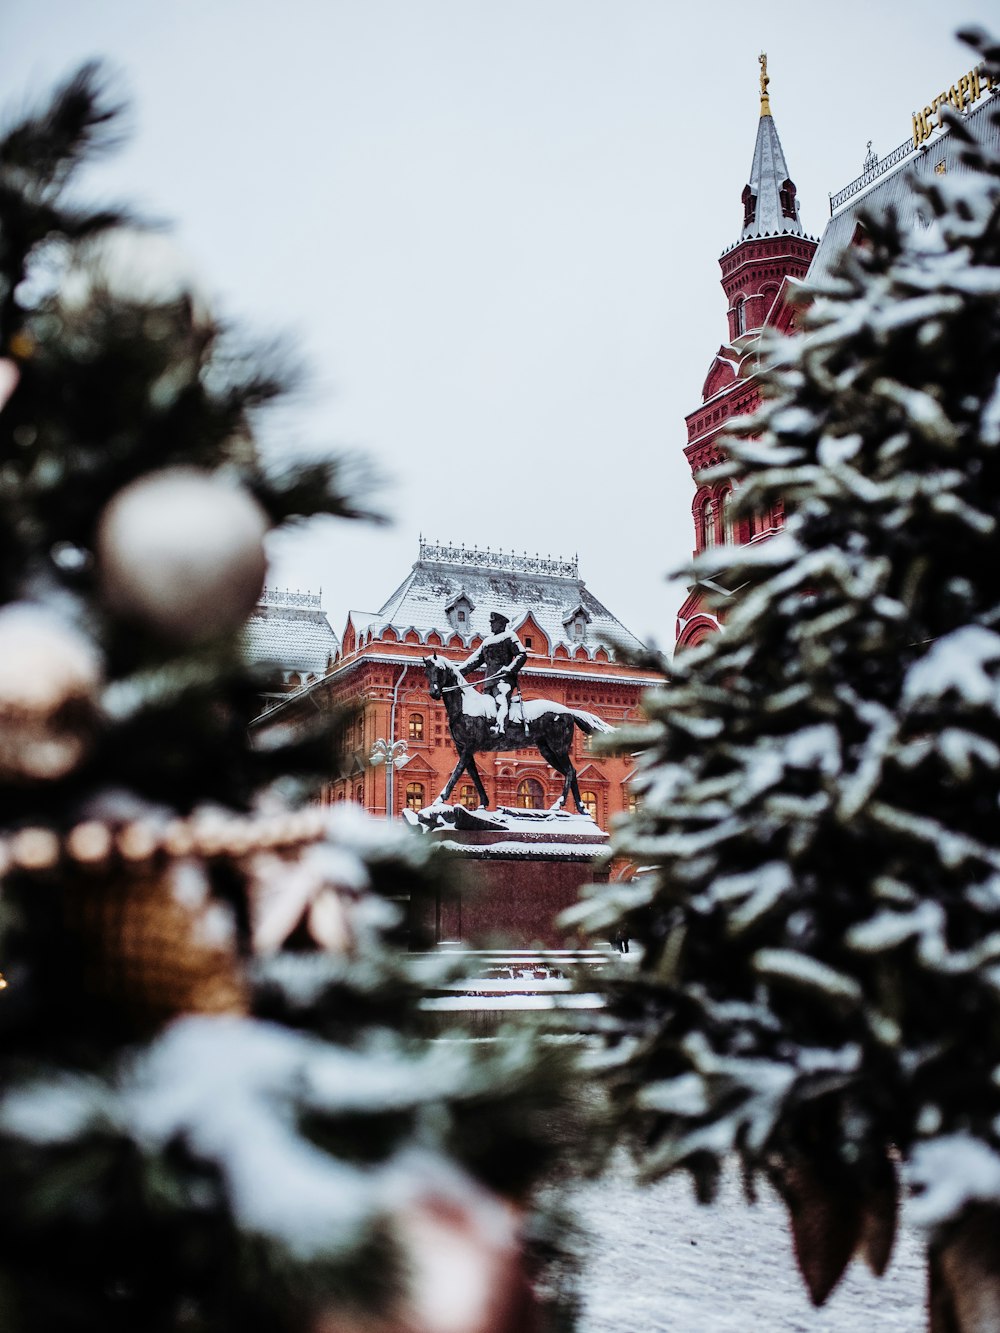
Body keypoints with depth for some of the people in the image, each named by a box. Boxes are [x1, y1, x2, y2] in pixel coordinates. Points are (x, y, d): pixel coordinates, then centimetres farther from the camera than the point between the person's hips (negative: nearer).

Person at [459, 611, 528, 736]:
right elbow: (475, 660, 28)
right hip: (490, 680, 8)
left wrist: (510, 669, -17)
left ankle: (500, 727, -49)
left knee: (501, 700, -28)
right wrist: (458, 671, 20)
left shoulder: (509, 636, 7)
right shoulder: (488, 641, 27)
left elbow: (522, 655, -2)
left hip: (504, 678, -8)